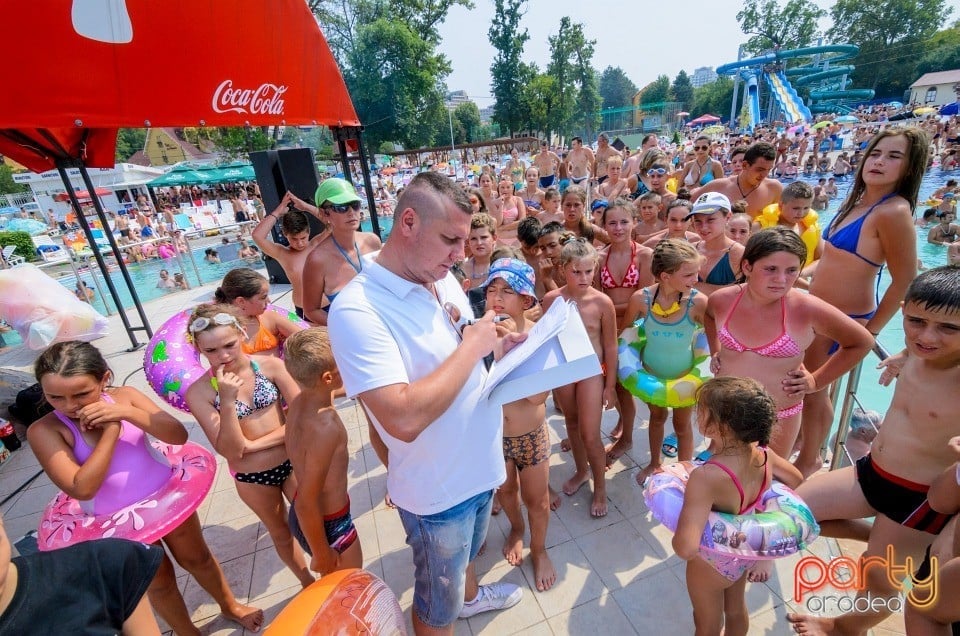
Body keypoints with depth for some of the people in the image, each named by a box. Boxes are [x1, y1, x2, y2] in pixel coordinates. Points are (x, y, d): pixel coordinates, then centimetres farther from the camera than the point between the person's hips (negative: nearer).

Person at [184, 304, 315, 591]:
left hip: (292, 461, -1)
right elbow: (231, 451, -18)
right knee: (281, 533, 24)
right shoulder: (199, 392, -15)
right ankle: (308, 583, 50)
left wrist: (255, 444, -19)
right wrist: (227, 401, -29)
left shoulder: (270, 365, -16)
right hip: (251, 478, 1)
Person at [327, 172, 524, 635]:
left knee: (467, 551, 37)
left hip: (479, 464, 8)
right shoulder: (357, 309, -29)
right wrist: (473, 345, -28)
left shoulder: (444, 279, -4)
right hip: (437, 489, -7)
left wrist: (502, 346, -11)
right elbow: (404, 419, -37)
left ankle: (470, 596, 65)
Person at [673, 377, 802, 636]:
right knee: (736, 610, 33)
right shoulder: (763, 454, -21)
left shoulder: (706, 477, -43)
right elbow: (796, 480, 2)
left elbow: (686, 549, -46)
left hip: (712, 563, -6)